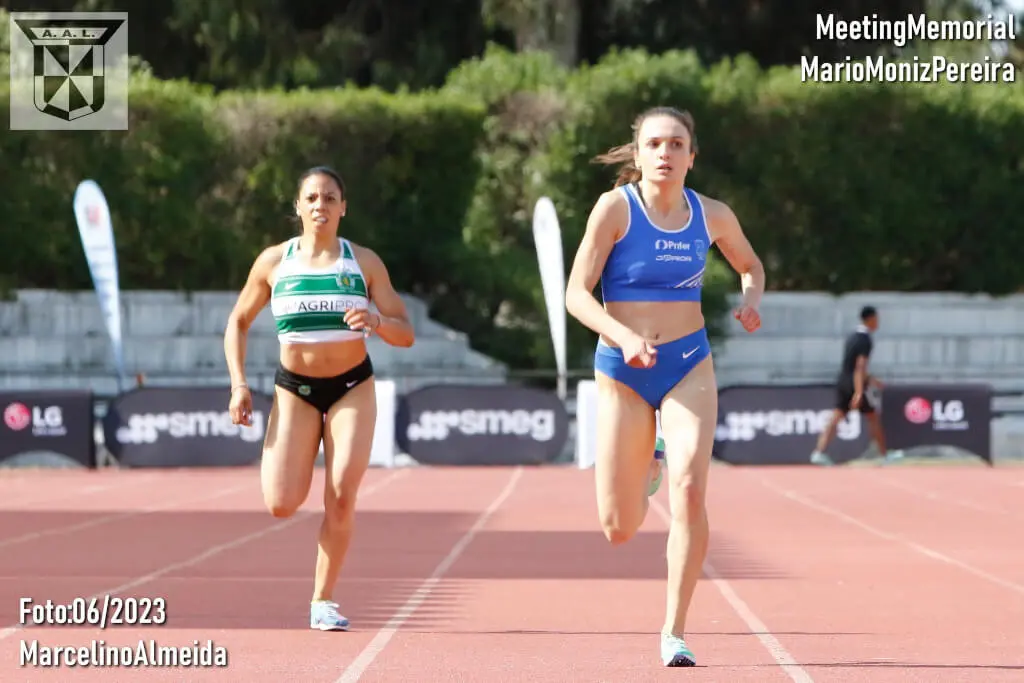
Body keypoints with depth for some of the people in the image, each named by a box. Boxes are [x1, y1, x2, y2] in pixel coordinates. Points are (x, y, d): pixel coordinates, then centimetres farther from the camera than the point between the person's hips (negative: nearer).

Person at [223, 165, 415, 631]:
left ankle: (323, 602, 1)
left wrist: (377, 322, -25)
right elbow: (237, 322, 9)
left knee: (341, 497, -13)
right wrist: (238, 384, -3)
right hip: (295, 389, 0)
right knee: (281, 505, -11)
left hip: (352, 388, 0)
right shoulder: (274, 261, -2)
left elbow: (405, 334, -3)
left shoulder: (364, 262, -3)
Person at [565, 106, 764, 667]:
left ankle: (674, 631, -11)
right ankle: (644, 473, 42)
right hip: (622, 370, -1)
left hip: (688, 367, 1)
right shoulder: (615, 207, -10)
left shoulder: (712, 216, 0)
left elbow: (751, 266, 20)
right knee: (619, 530, 3)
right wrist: (625, 338, -30)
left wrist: (751, 299, -3)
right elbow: (576, 293, -14)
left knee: (689, 490, -22)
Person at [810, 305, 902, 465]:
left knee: (836, 417, 0)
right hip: (855, 385, -8)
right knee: (873, 418, 7)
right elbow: (860, 366, -23)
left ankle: (819, 452, -14)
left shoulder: (852, 336, 13)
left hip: (842, 381, 8)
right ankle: (885, 454, 16)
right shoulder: (866, 340, -14)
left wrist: (870, 379, 32)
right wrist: (859, 393, -29)